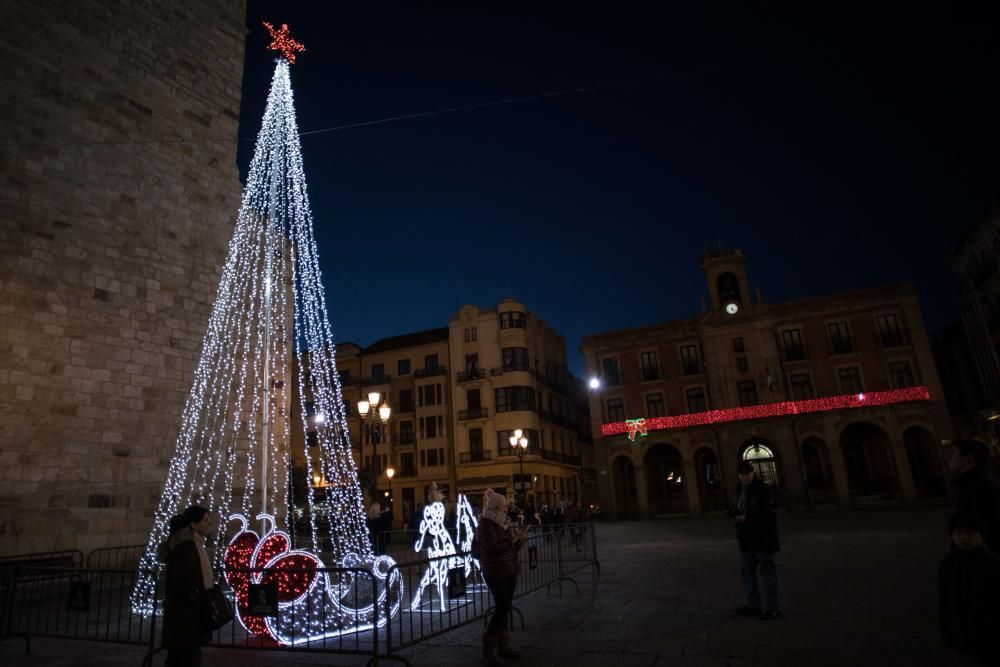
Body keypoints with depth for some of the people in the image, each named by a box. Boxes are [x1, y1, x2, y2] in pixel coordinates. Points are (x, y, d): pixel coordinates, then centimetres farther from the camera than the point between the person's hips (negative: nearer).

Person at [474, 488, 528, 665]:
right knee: (502, 607, -10)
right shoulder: (486, 523, -14)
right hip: (495, 572, -7)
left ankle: (503, 646, 21)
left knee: (506, 608, 11)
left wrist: (520, 539, -8)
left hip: (510, 570, 7)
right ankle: (488, 650, 2)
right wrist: (512, 541, -19)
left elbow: (513, 547, 11)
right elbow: (492, 548, -23)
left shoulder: (505, 522, 8)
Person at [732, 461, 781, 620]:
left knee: (768, 572, 2)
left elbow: (769, 513, -20)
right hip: (746, 539, 8)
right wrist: (736, 514, -3)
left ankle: (774, 607, 13)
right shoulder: (740, 489, 10)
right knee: (746, 571, 13)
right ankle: (752, 605, 25)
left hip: (763, 538, -8)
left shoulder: (762, 489, -14)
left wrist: (747, 518, -21)